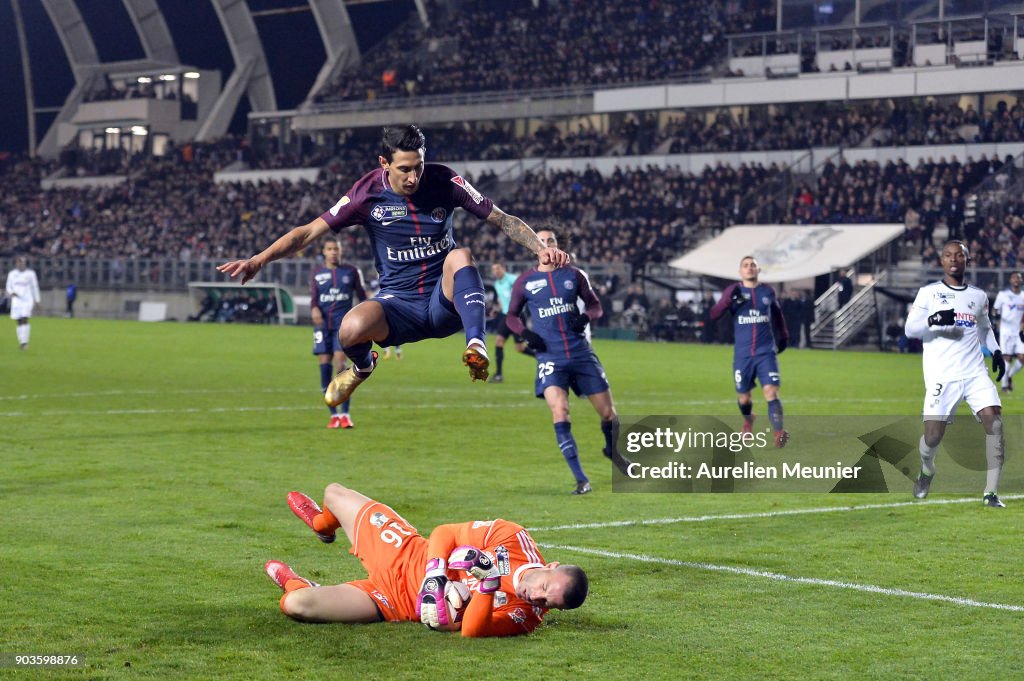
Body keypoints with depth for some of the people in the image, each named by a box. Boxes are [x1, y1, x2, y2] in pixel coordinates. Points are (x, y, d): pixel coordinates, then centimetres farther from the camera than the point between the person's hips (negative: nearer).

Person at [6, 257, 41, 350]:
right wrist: (11, 293, -9)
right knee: (19, 322, 3)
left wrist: (37, 300, 10)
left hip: (27, 300, -3)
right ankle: (21, 342, 11)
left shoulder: (30, 273, 3)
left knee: (25, 320, -16)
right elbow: (8, 287, 13)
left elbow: (35, 287, 9)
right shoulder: (12, 274, 9)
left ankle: (24, 342, -20)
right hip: (16, 300, 3)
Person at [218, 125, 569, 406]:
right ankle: (362, 366, 6)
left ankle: (477, 347, -37)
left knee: (460, 255, -32)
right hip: (398, 304, 0)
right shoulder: (368, 193, -8)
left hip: (445, 302, 0)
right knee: (351, 329, -32)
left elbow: (502, 219, -2)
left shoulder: (444, 181, -6)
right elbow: (309, 232, -6)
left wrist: (541, 248, -17)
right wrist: (259, 260, -17)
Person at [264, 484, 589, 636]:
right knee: (334, 492, 14)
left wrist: (488, 585, -49)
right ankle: (323, 523, 57)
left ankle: (295, 585, 32)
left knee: (296, 605, -12)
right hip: (403, 554, 3)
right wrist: (435, 578, -26)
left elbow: (470, 630, -37)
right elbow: (444, 534, -11)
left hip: (399, 603, -3)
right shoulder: (513, 538, -20)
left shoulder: (521, 617, -27)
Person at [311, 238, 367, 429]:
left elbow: (361, 295, 13)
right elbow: (314, 298, 5)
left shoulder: (351, 272, 7)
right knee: (324, 364, -2)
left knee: (340, 362, -15)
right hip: (323, 325, 2)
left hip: (343, 322, -2)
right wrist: (314, 309, -16)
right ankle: (333, 415, 7)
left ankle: (345, 414, -13)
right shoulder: (317, 273, 10)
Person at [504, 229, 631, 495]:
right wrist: (526, 333, -6)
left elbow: (596, 306, 13)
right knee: (559, 411, -21)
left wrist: (586, 317, -9)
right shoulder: (525, 281, 3)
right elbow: (511, 316, 14)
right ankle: (581, 480, -17)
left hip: (581, 353, 2)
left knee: (607, 411, 5)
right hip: (550, 357, -2)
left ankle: (614, 452, 39)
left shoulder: (574, 275, 6)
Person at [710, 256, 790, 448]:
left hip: (766, 352, 0)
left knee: (771, 391, -17)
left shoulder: (768, 292, 6)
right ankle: (748, 421, 42)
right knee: (744, 397, 9)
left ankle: (779, 433, -23)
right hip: (742, 354, 0)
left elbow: (777, 313, 25)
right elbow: (714, 315, -10)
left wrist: (783, 336, 23)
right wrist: (728, 300, -26)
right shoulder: (733, 291, 0)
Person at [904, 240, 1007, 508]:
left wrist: (996, 351, 15)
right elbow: (910, 329, -3)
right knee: (933, 436, -8)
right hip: (942, 376, -3)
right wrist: (934, 320, -22)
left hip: (976, 373, 3)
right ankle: (926, 469, 28)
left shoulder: (979, 296, 15)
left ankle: (991, 493, -10)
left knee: (995, 422, -15)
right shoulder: (929, 292, 4)